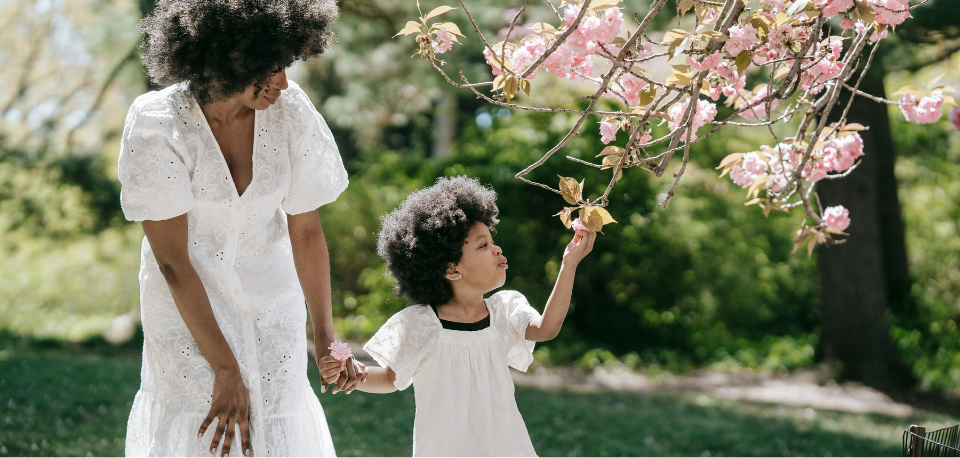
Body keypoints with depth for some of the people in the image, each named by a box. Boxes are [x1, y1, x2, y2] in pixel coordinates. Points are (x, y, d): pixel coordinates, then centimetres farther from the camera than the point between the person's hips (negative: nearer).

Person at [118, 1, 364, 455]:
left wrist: (325, 338, -2)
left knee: (276, 420, 0)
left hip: (268, 293, 2)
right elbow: (172, 260, -21)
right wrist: (226, 369, -20)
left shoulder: (290, 110, -17)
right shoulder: (155, 125, -24)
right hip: (186, 298, -2)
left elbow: (305, 230, -7)